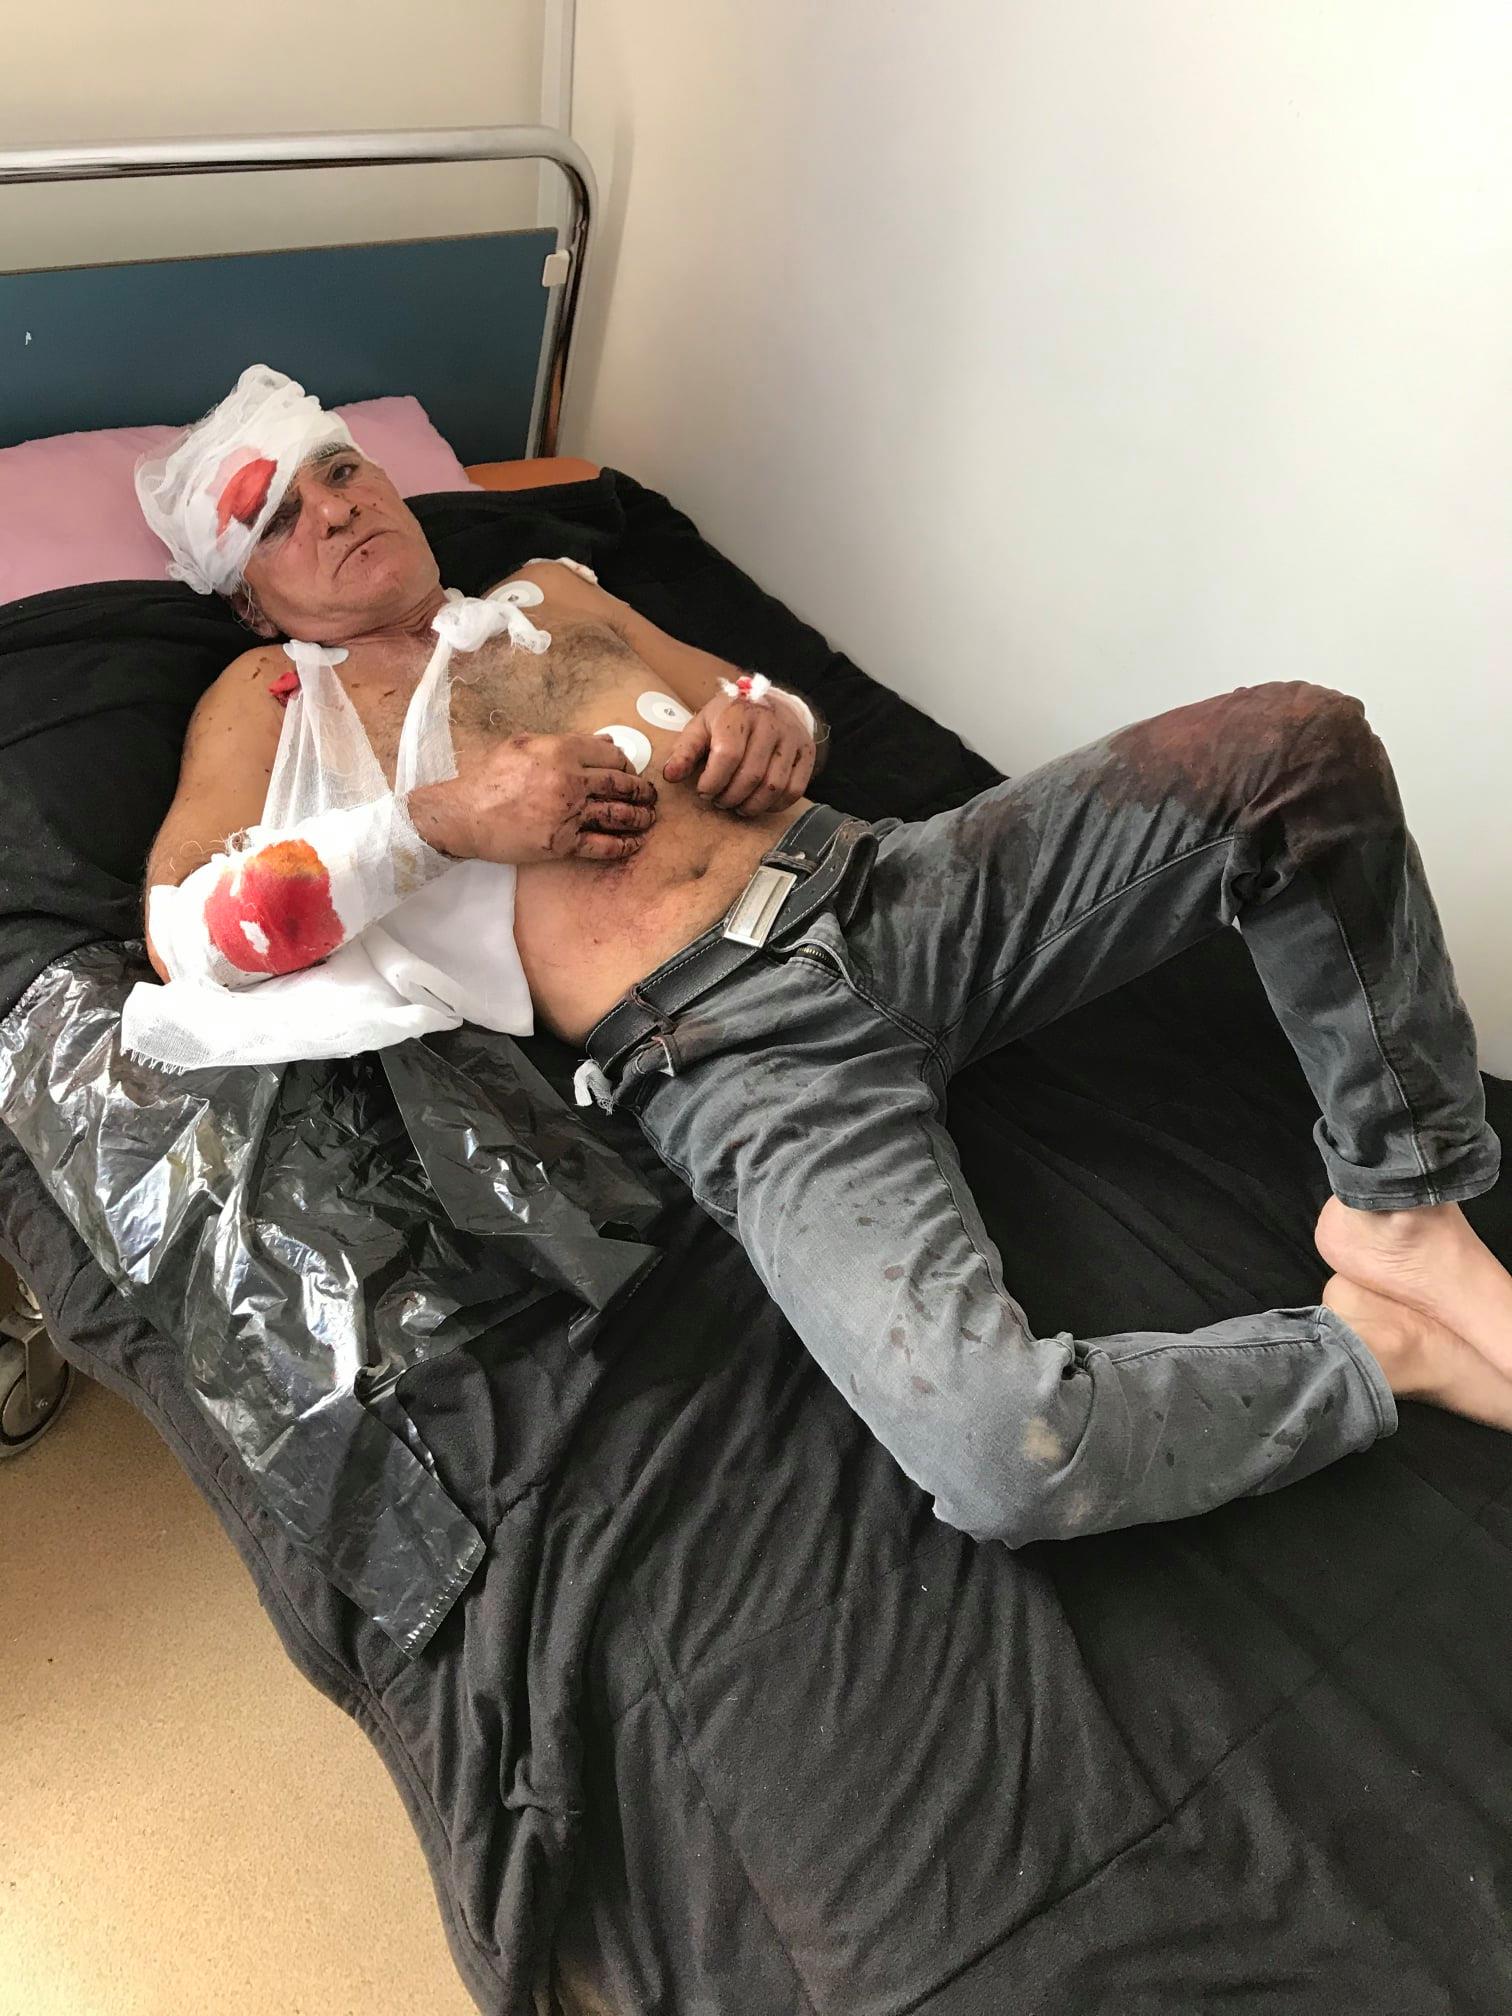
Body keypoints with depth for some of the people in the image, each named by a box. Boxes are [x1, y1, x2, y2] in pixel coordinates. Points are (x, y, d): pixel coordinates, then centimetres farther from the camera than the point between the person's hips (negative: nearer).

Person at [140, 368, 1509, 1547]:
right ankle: (1363, 1352, -3)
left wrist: (771, 720, 5)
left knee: (1295, 742, -13)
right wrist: (442, 816, -9)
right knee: (1006, 1456, -32)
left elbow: (789, 719, 31)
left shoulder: (550, 592, 28)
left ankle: (1402, 1209, 1)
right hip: (733, 1052, -6)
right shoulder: (277, 698, 15)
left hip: (884, 887, 6)